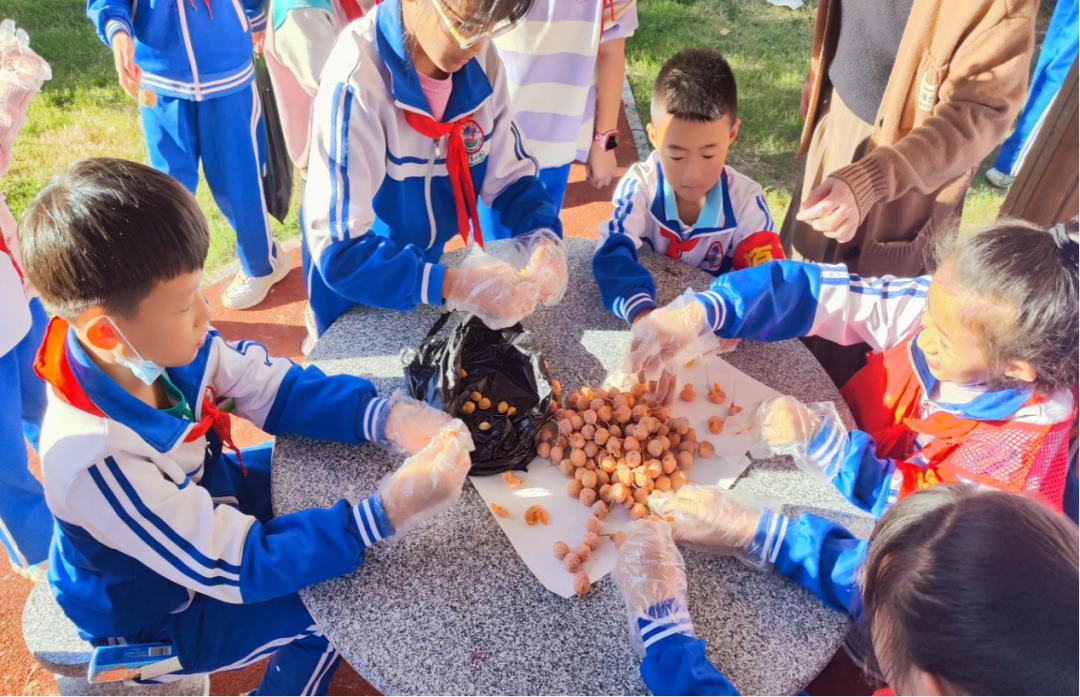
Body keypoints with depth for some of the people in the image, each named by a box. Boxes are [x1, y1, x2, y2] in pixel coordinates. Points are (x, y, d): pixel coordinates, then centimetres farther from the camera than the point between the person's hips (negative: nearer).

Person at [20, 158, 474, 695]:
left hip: (202, 501, 6)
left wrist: (387, 418, -28)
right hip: (157, 609, -6)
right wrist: (388, 510, -40)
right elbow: (236, 566, -33)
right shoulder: (97, 459, -40)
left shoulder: (154, 345, -23)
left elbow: (275, 387, -12)